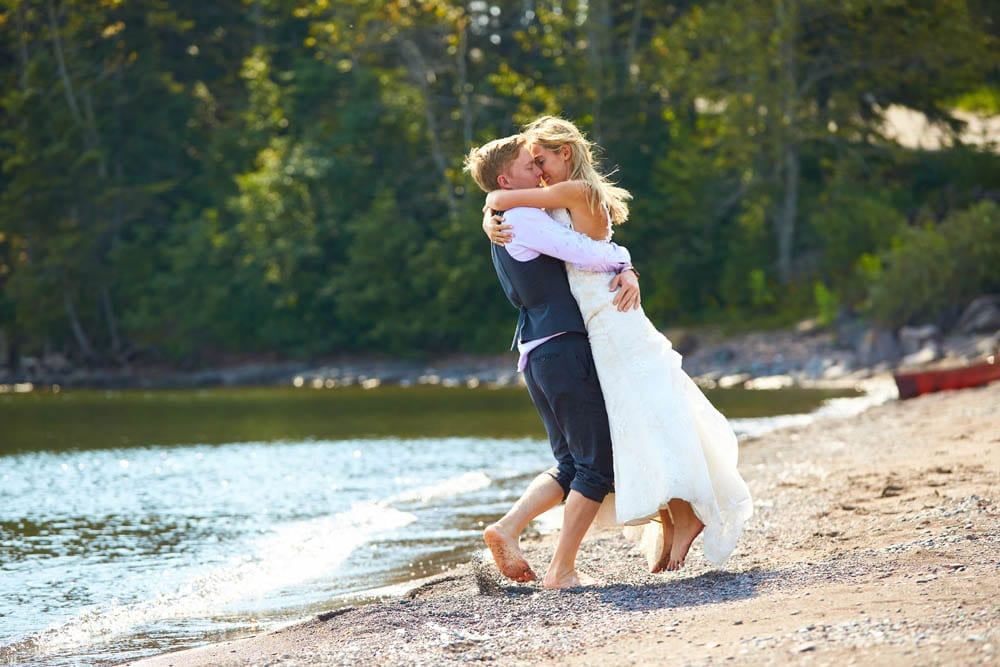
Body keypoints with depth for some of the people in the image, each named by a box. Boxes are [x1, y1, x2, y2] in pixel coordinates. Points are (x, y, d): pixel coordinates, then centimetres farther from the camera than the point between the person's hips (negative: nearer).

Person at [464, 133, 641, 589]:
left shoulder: (505, 226, 20)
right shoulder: (522, 219, -11)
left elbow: (585, 253, 17)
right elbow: (592, 255, -22)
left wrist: (626, 274, -2)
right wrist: (622, 260, -1)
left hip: (537, 356, 10)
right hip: (564, 350, -10)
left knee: (571, 465, 17)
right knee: (599, 465, -3)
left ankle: (508, 529, 3)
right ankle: (562, 570, -5)